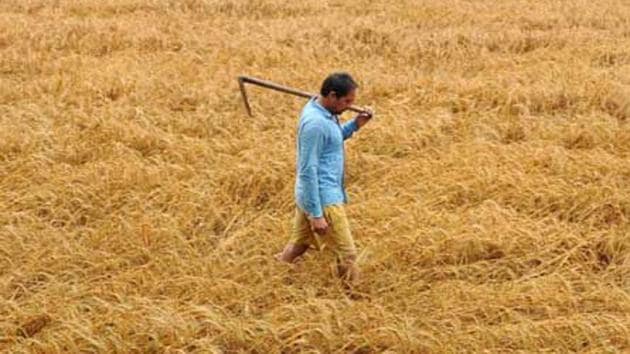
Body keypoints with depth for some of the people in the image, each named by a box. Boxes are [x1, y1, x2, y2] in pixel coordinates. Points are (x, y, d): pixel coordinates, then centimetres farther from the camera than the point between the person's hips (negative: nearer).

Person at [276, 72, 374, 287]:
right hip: (323, 199, -10)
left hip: (309, 196, 10)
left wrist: (355, 124, 6)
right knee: (347, 254, -4)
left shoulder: (322, 111, 6)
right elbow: (308, 171, -23)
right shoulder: (316, 123, -23)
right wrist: (317, 214, -22)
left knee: (297, 246, 20)